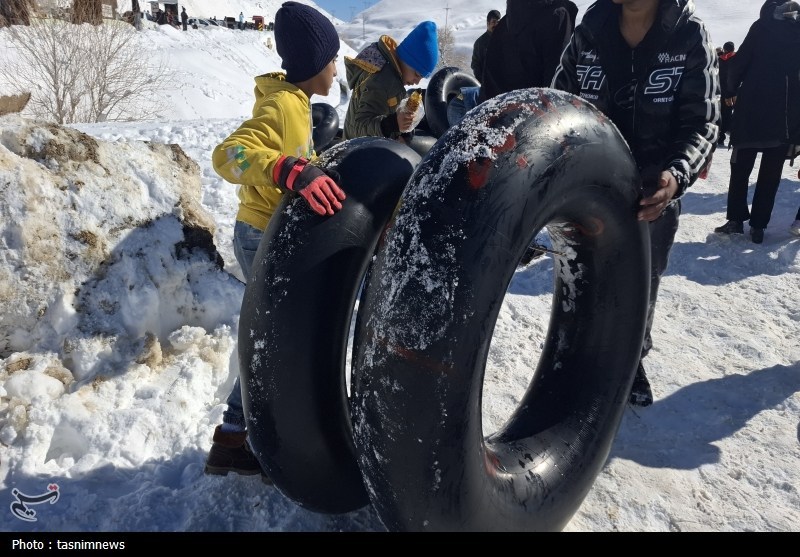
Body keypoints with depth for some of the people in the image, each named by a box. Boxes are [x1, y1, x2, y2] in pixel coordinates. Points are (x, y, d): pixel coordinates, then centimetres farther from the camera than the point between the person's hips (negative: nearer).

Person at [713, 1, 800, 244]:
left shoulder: (762, 26, -1)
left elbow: (740, 62, -6)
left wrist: (734, 90, 10)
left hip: (751, 109, -2)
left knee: (740, 168, 9)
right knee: (770, 174, 7)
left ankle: (736, 219, 5)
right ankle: (758, 225, 5)